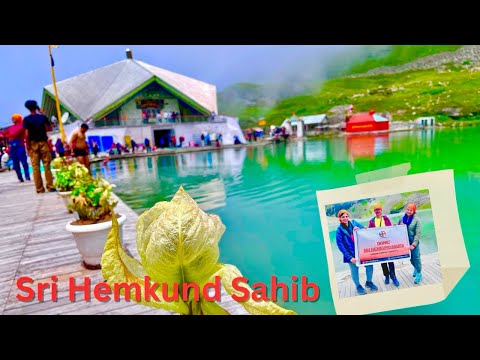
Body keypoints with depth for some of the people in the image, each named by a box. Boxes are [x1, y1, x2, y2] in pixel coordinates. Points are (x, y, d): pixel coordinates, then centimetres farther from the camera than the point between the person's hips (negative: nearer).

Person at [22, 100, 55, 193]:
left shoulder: (26, 119, -3)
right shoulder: (43, 117, 1)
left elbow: (27, 134, -8)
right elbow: (49, 128, 11)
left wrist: (27, 146, -3)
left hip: (33, 143, -1)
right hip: (43, 142, 1)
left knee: (35, 167, 3)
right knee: (47, 165, 3)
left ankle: (39, 189, 4)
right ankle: (50, 186, 0)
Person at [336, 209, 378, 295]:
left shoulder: (354, 223, 3)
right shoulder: (339, 230, -7)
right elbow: (340, 245, -10)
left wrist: (359, 230, -17)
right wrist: (350, 257, -16)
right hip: (351, 254, -3)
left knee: (369, 266, 2)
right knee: (354, 270, 7)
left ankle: (369, 282, 30)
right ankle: (358, 286, 33)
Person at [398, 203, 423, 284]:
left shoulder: (416, 220, -11)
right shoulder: (402, 219, 2)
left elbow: (418, 233, -13)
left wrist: (414, 244, -18)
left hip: (414, 242, -4)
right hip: (405, 242, 4)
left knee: (416, 258, 3)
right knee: (410, 257, 17)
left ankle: (419, 274, 20)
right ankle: (415, 268, 42)